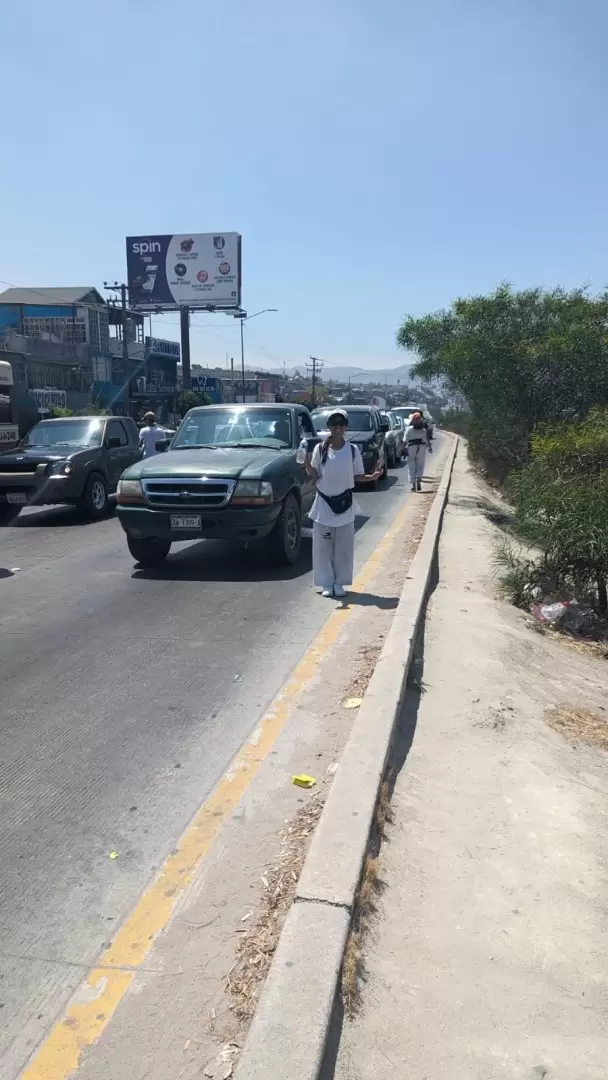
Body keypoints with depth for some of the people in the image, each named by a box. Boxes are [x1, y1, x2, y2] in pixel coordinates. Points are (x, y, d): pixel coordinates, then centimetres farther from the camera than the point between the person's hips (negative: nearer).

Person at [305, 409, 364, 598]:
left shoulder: (353, 450, 0)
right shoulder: (320, 448, -1)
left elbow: (357, 476, 4)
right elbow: (315, 476, 0)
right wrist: (306, 462, -18)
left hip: (344, 504, 0)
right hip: (323, 504, 0)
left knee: (343, 547, 4)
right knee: (322, 547, 2)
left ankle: (339, 583, 16)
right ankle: (326, 583, 13)